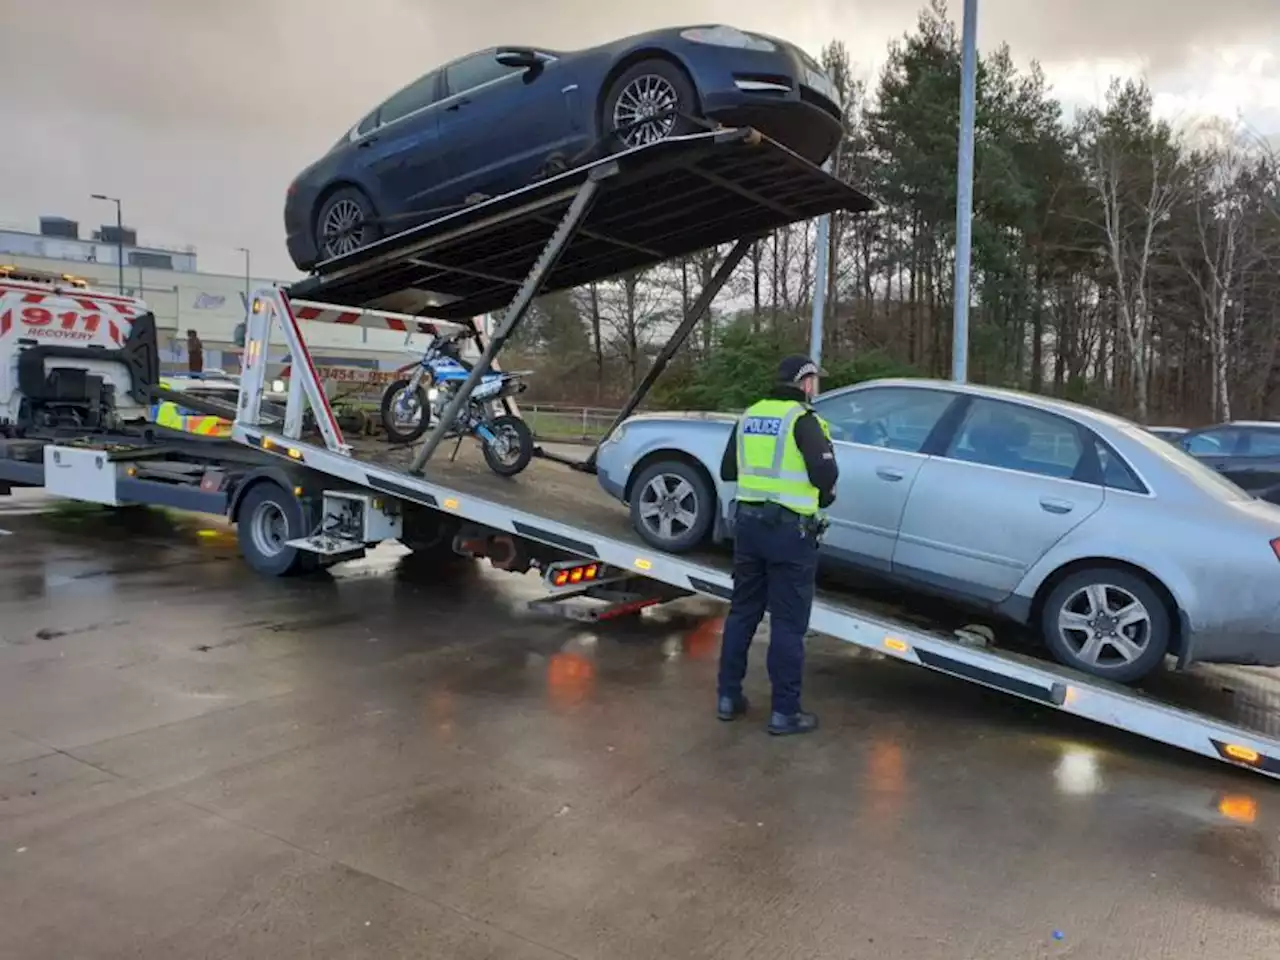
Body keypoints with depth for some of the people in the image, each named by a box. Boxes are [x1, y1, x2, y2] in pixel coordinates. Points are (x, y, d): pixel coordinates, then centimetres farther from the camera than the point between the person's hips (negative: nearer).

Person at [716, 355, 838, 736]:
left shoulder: (749, 416, 9)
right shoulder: (802, 419, -10)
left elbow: (728, 470, 15)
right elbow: (825, 473, -18)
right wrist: (825, 496, 3)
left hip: (748, 523, 6)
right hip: (789, 529, -6)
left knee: (742, 611, 16)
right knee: (788, 622, 2)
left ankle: (728, 696, 23)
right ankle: (784, 712, 9)